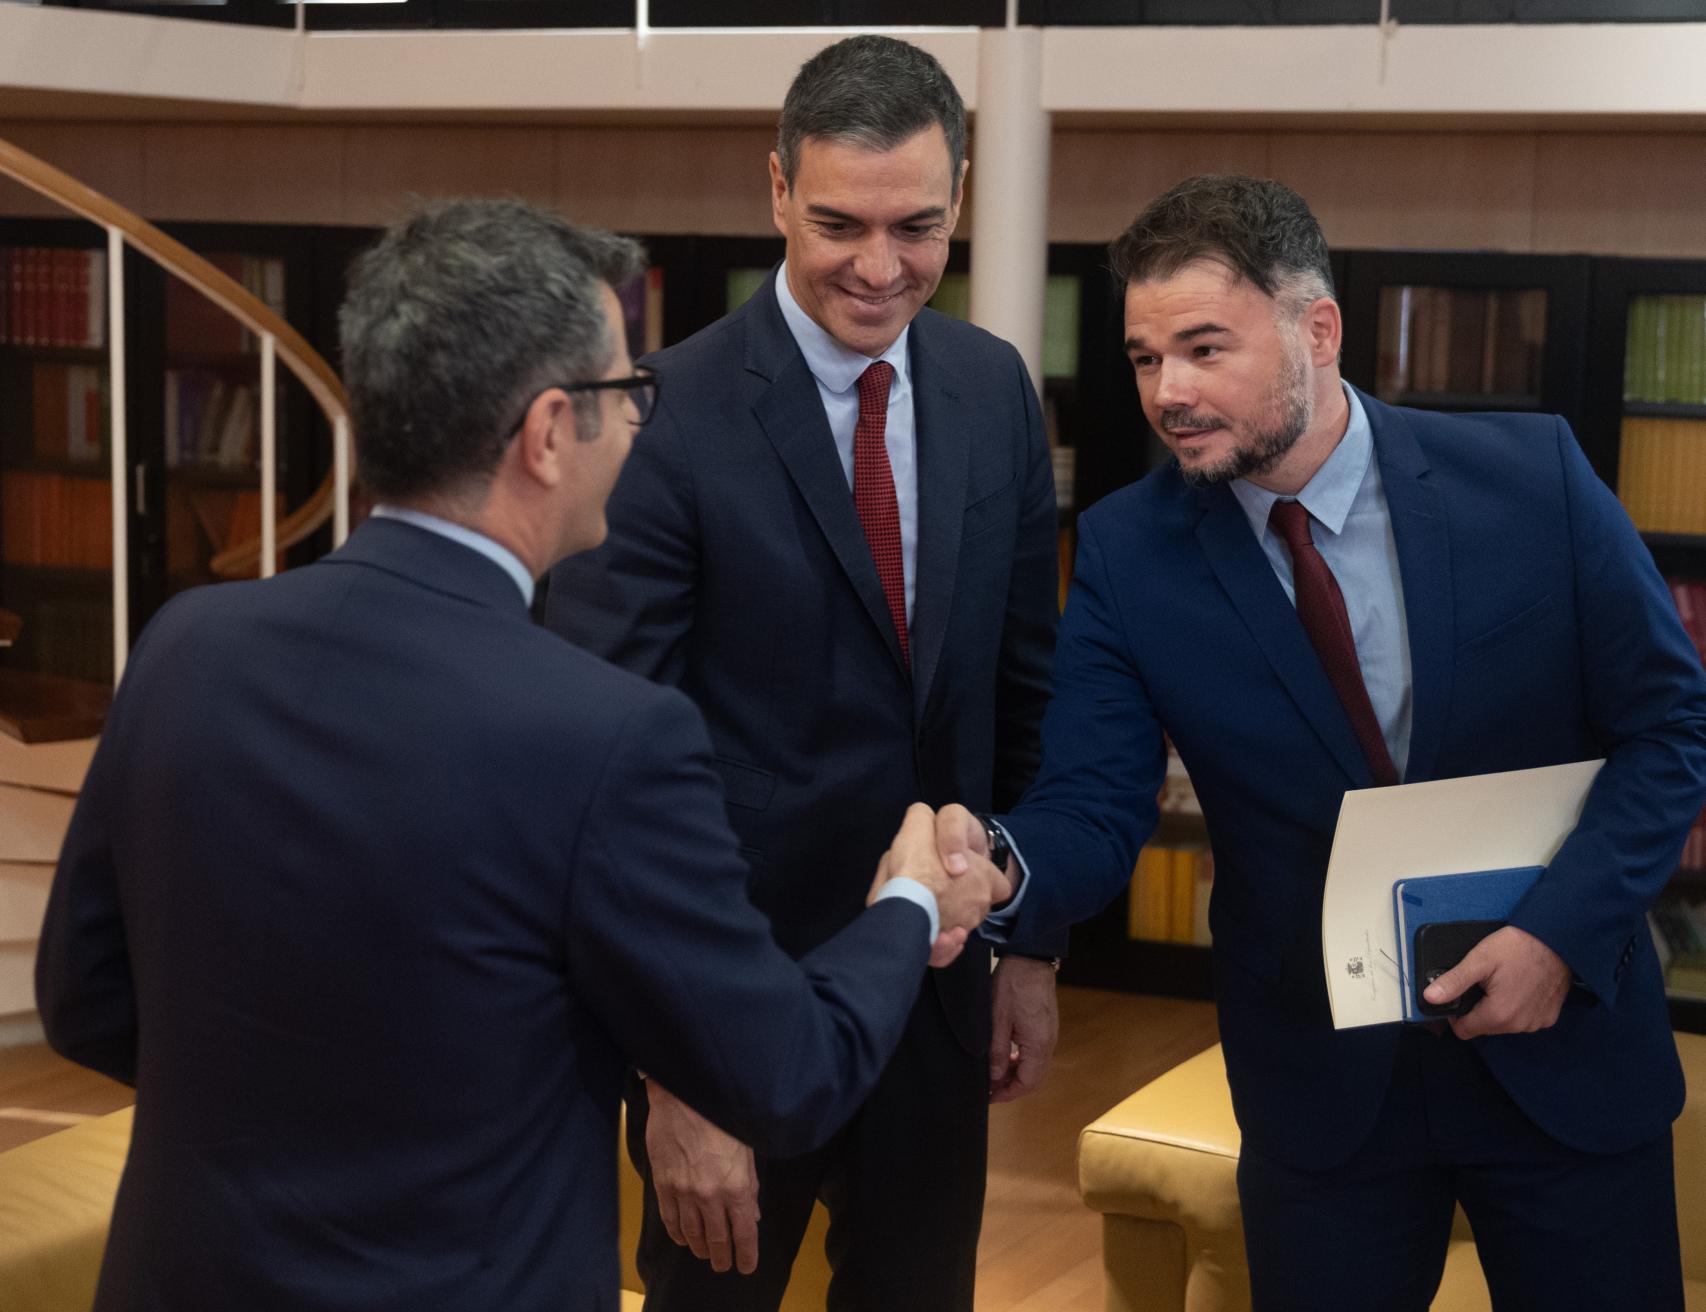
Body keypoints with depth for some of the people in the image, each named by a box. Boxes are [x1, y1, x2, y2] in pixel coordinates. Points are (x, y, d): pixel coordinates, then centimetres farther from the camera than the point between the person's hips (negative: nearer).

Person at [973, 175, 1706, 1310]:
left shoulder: (1533, 476, -11)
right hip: (1321, 1083, 1)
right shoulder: (1126, 553, -8)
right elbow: (1094, 810, -12)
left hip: (1567, 1044, 0)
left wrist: (1561, 930, -17)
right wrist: (996, 863, -35)